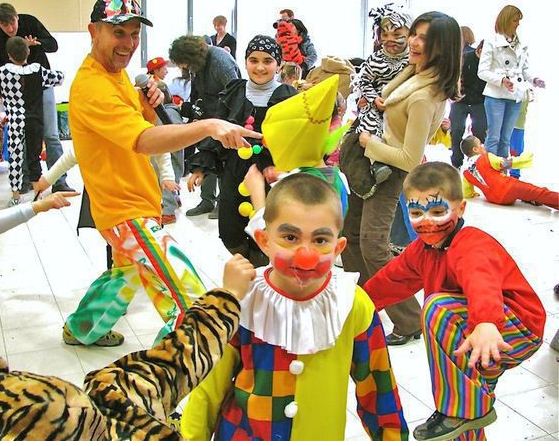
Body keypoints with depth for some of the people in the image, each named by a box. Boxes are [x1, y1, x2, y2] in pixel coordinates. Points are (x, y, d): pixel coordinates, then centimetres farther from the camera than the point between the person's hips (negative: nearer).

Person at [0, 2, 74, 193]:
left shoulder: (30, 22, -11)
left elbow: (53, 45, -10)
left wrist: (36, 43, -30)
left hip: (42, 85, -1)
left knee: (50, 135, -3)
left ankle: (59, 182, 0)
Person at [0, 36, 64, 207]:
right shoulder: (38, 70, -4)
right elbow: (59, 77, 10)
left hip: (15, 123, -1)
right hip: (35, 122, 1)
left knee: (15, 158, 7)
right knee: (34, 157, 11)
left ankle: (16, 196, 11)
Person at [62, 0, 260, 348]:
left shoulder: (116, 72, 7)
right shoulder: (92, 87, -25)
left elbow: (141, 125, 15)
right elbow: (144, 141, -39)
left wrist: (149, 104, -7)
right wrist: (208, 127, -54)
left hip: (137, 200, 11)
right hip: (127, 211, -11)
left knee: (127, 273, 34)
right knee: (191, 309, -15)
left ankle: (80, 329, 56)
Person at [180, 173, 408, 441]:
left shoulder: (353, 306, -16)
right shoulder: (242, 301, -18)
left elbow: (376, 384, -2)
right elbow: (209, 384, -8)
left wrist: (391, 435, 5)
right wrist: (192, 436, -5)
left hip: (322, 434, 1)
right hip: (239, 435, -1)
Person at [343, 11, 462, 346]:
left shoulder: (423, 97, -30)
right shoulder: (418, 73, -4)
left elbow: (410, 160, -27)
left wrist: (370, 142, -18)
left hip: (390, 171, -10)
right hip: (375, 164, 10)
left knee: (372, 245, -13)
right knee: (352, 233, 16)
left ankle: (410, 322, 0)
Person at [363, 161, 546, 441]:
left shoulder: (472, 245, -26)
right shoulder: (423, 249, 1)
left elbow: (481, 281, -49)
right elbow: (392, 279, 16)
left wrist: (486, 324, -69)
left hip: (521, 329, -9)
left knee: (438, 308, -30)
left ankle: (465, 409, -19)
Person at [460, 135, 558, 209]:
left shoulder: (466, 172, 12)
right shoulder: (486, 158, -3)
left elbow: (467, 194, 14)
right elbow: (507, 163, 2)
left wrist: (473, 193, 37)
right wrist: (526, 158, 16)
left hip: (493, 198, 7)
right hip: (507, 189, -7)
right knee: (538, 192, -12)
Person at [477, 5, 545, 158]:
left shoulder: (521, 45, 10)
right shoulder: (492, 42, -5)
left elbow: (524, 70, 17)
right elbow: (482, 71, -8)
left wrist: (534, 80, -3)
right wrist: (501, 80, -22)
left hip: (515, 97, 5)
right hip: (496, 95, -5)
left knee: (506, 139, 10)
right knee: (494, 137, -4)